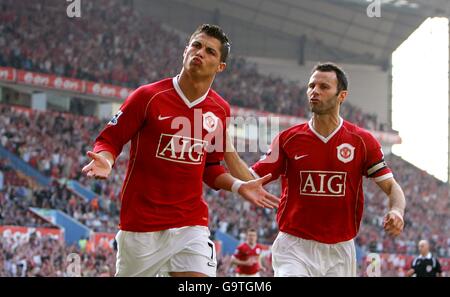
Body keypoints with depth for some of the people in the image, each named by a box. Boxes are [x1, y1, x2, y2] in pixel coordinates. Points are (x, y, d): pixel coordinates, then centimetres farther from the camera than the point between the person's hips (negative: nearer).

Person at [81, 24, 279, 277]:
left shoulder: (220, 110, 5)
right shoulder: (149, 96, -7)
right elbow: (110, 140, 0)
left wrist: (239, 187, 3)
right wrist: (104, 161, -22)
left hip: (192, 224, 2)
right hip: (141, 224, -2)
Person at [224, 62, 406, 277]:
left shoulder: (362, 141, 1)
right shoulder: (288, 139, 2)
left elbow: (392, 187, 3)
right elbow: (250, 182, 3)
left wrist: (396, 211, -19)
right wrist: (224, 140, -8)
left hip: (340, 251, 1)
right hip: (294, 249, -1)